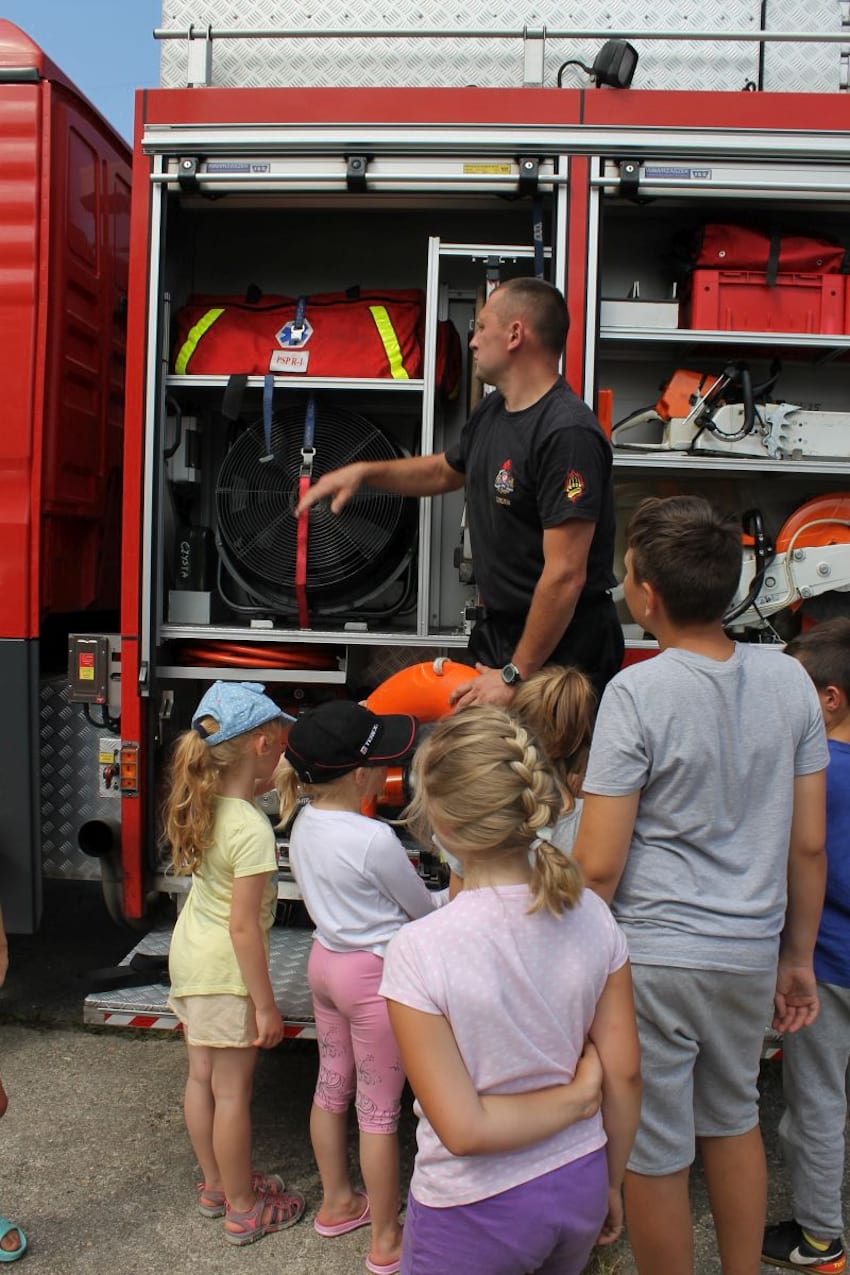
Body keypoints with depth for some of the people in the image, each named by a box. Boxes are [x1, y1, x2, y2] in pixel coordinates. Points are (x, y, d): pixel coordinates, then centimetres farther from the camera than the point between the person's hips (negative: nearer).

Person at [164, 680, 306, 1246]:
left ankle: (216, 1185, 40)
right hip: (225, 972, -9)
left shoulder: (206, 805, -5)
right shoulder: (253, 829, -28)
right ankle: (243, 1209, 25)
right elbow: (243, 928, -25)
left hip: (191, 955, 9)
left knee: (202, 1077, 21)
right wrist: (265, 1005, -18)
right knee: (233, 1091, 7)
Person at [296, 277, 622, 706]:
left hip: (560, 646, -8)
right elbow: (445, 470, 29)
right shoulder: (491, 412, 7)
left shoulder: (568, 433, -23)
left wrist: (515, 674, -22)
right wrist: (364, 471, 15)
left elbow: (565, 576, -26)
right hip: (499, 630, 9)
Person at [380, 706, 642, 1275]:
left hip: (474, 1214, -4)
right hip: (579, 1189, 4)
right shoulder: (591, 915, -13)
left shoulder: (418, 950, -25)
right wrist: (611, 1184, 11)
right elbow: (625, 1073, -3)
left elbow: (463, 1130, -23)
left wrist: (577, 1096, -11)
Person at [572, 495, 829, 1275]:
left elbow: (598, 865, -15)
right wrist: (798, 958, 15)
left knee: (655, 1155, 11)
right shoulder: (788, 680, -2)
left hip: (653, 957, -6)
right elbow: (809, 844, 4)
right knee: (734, 1120, 26)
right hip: (750, 953, 6)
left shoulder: (638, 693, -17)